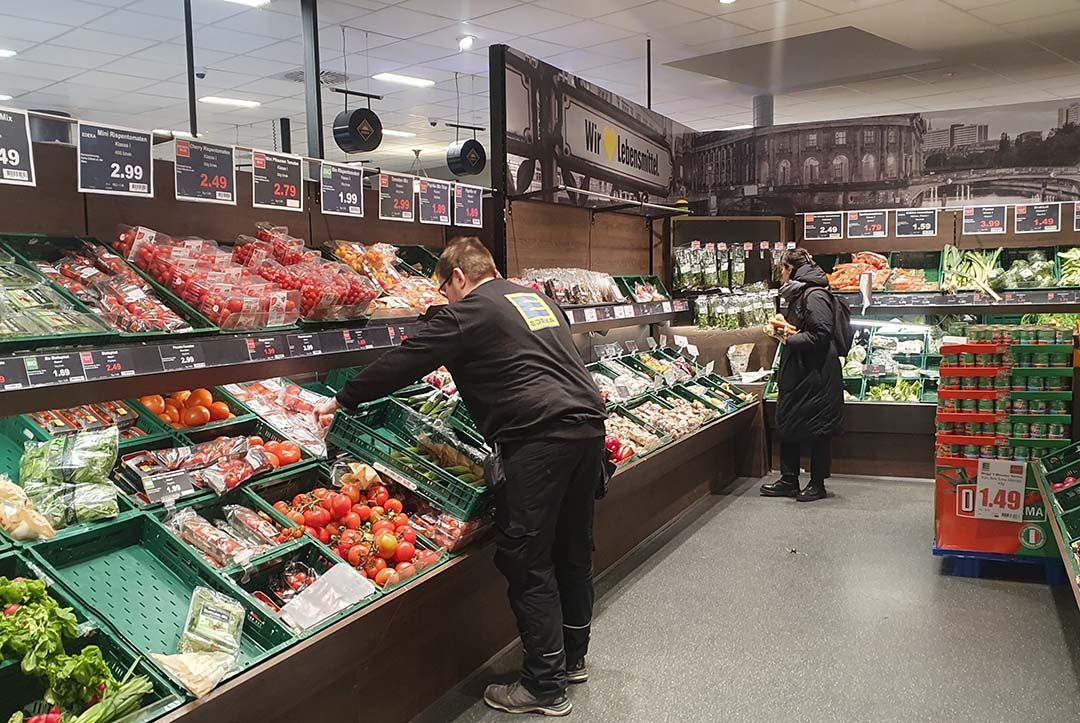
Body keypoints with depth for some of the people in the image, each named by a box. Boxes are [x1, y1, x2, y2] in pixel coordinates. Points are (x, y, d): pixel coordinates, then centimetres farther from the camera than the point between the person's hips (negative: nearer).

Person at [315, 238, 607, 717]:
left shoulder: (468, 312, -1)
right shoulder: (536, 298, 22)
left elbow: (403, 363, 1)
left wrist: (342, 400, 13)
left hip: (540, 439, -9)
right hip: (590, 425, 9)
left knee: (526, 564, 2)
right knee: (573, 550, 19)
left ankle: (545, 686, 11)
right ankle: (572, 658, 35)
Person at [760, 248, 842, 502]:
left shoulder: (814, 296, -16)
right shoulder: (798, 295, 16)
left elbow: (821, 334, -23)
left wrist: (790, 339, -15)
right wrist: (783, 331, 7)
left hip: (815, 376, -10)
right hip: (797, 373, 10)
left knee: (817, 429, 2)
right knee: (787, 424, 12)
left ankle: (817, 484, 13)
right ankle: (789, 481, 21)